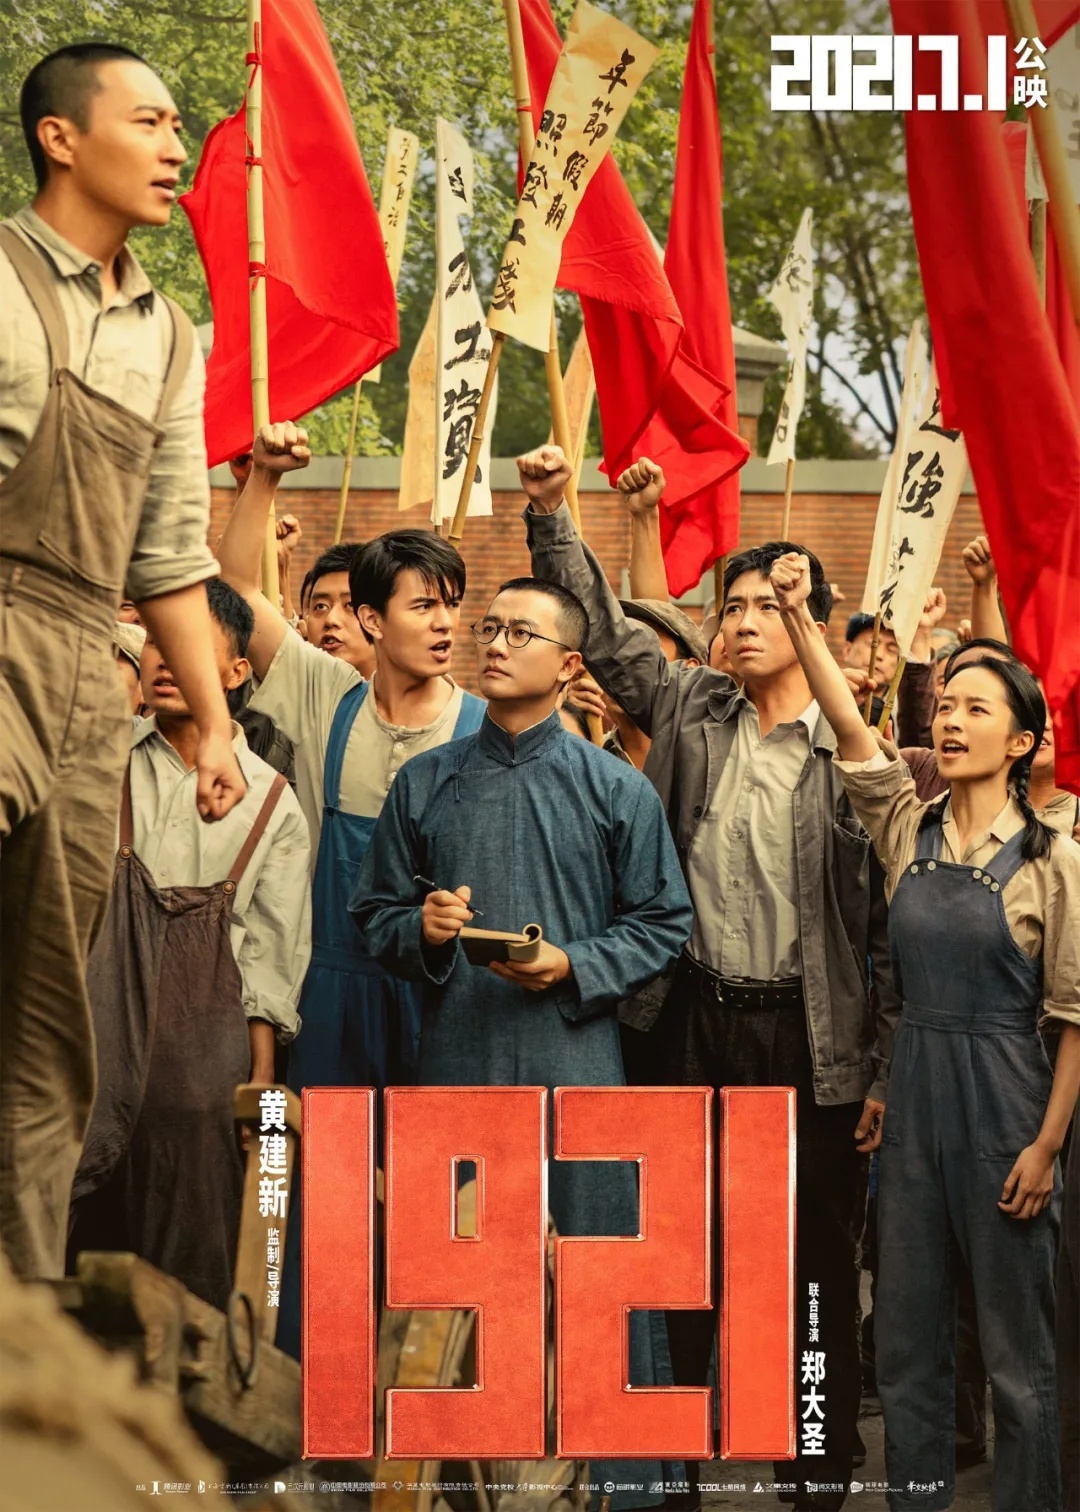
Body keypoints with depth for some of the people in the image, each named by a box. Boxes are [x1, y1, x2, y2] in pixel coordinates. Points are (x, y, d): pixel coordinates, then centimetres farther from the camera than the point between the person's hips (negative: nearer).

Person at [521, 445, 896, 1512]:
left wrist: (887, 1072, -8)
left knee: (816, 1261, 5)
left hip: (810, 1037, -3)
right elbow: (604, 633, 12)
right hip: (697, 1023, 4)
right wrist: (551, 516, -1)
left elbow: (895, 925, -5)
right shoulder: (692, 712, 8)